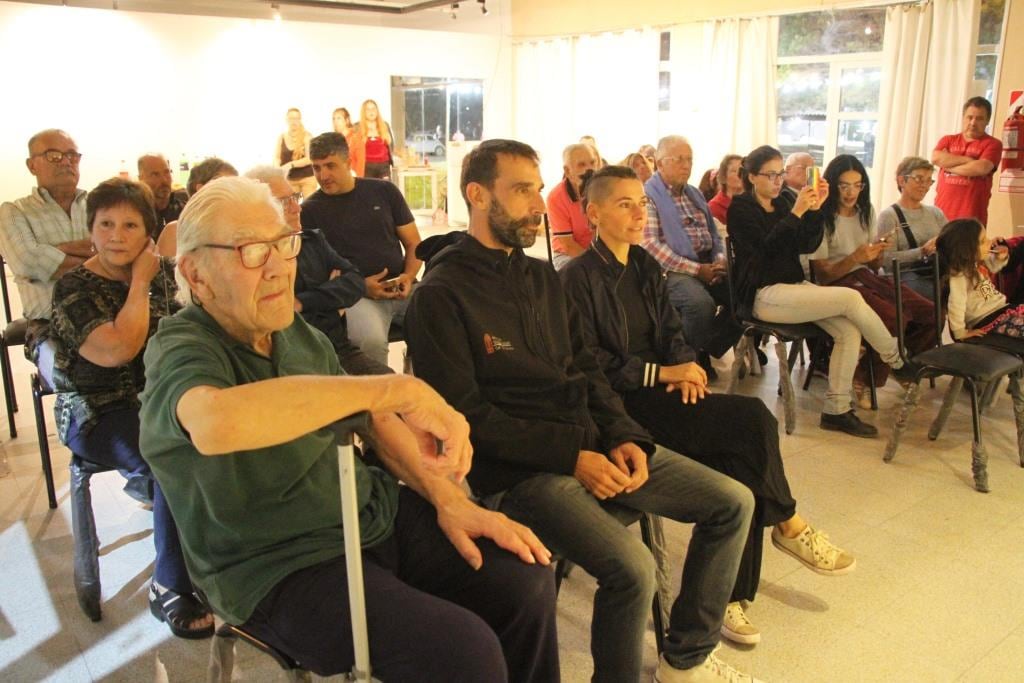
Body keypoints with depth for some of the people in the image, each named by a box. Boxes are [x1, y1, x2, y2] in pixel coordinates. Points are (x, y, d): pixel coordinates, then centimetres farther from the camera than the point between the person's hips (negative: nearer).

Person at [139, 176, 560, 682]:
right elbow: (215, 422, -43)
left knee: (527, 581, -6)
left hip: (375, 513, 7)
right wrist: (399, 389, -40)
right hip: (282, 569, -7)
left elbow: (374, 420, 13)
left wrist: (448, 498, -1)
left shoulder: (296, 331, 6)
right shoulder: (181, 351, -17)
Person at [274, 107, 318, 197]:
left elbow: (309, 158, -12)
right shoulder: (281, 137, 6)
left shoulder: (307, 136, -4)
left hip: (307, 178, -3)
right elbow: (276, 158, 6)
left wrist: (291, 164, -21)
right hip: (289, 179, 3)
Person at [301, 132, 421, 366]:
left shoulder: (384, 191, 13)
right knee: (371, 339, -37)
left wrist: (409, 277, -5)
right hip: (355, 295, -3)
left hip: (400, 291, 3)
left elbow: (413, 243, 16)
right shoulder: (310, 210, 8)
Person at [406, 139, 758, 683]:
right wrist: (571, 456, -18)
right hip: (521, 469, -8)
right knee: (632, 567, -28)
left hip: (593, 445, 8)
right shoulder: (441, 294, -9)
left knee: (733, 503, 6)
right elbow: (466, 414, -15)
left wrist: (622, 436, -2)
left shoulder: (543, 278, 14)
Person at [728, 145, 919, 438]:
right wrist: (796, 212, -22)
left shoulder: (780, 204, 18)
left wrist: (815, 209, -6)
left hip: (795, 286, 7)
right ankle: (897, 362, 0)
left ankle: (836, 410, -11)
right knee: (851, 298, -21)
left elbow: (807, 246, 7)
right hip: (764, 295, -7)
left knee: (849, 330, -17)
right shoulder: (741, 208, -1)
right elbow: (767, 247, -16)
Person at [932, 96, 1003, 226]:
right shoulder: (948, 140, 15)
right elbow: (936, 158, -5)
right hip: (942, 211, 3)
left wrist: (949, 166, -3)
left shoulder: (993, 144, 5)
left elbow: (982, 168, -12)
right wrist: (968, 160, -6)